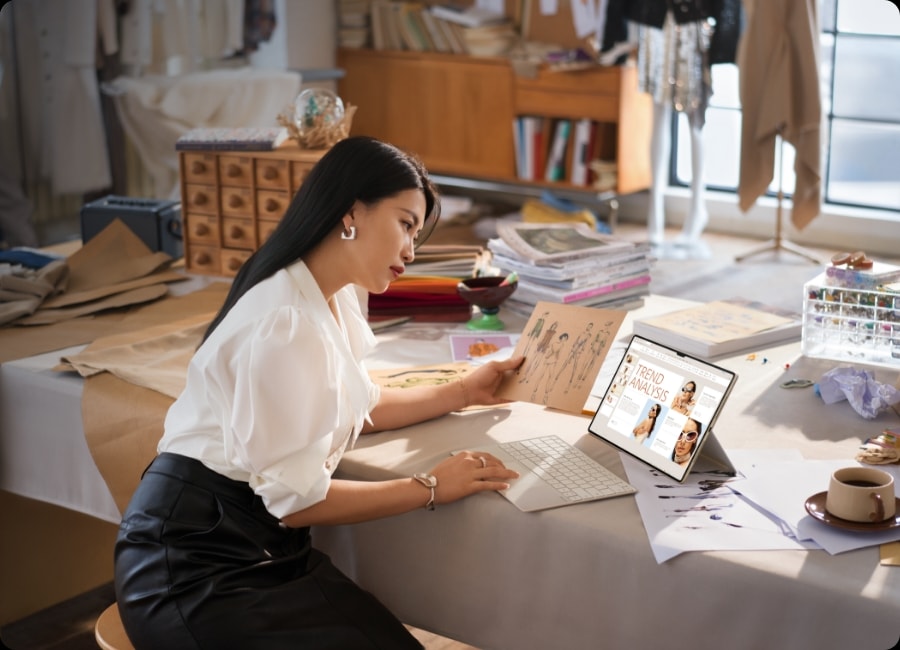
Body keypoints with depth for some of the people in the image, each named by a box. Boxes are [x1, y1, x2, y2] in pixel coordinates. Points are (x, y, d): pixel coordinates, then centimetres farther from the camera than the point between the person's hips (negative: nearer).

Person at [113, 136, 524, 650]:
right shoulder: (286, 325, -22)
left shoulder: (334, 300, 7)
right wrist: (431, 488, -14)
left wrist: (464, 392, 17)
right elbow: (296, 500, -20)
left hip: (262, 545, 9)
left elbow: (360, 407, 23)